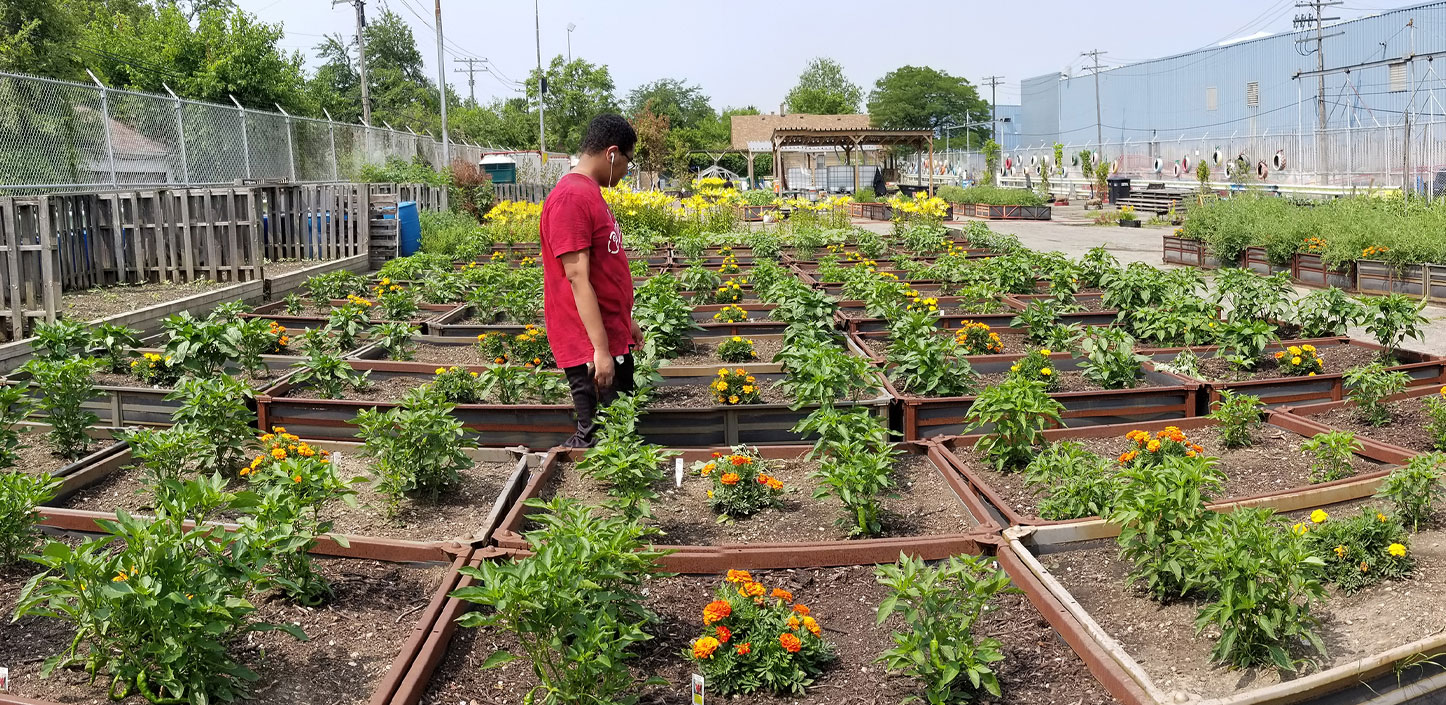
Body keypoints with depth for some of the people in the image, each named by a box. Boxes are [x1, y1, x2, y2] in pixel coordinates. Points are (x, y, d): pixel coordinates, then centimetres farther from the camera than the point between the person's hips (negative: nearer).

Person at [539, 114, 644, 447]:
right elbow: (577, 277, -22)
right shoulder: (571, 197, -17)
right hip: (590, 347, -10)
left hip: (613, 338, 10)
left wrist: (625, 322, 25)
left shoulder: (590, 192, 14)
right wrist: (600, 349, -24)